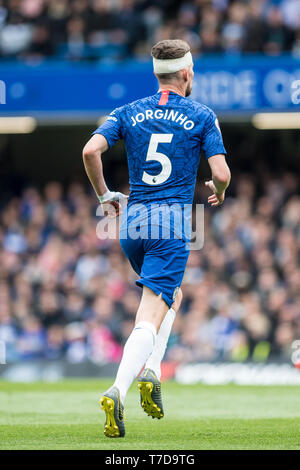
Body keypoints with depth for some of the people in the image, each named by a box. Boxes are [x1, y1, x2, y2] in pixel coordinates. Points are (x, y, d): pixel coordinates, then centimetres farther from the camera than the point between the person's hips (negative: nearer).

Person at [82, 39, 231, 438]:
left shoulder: (129, 113, 9)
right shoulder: (202, 116, 1)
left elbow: (91, 150, -5)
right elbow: (221, 173, -7)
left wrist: (104, 195, 10)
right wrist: (218, 192, 17)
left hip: (132, 221, 5)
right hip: (171, 223, -5)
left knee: (171, 296, 28)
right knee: (150, 318, -10)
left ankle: (151, 372, 11)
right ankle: (118, 390, -31)